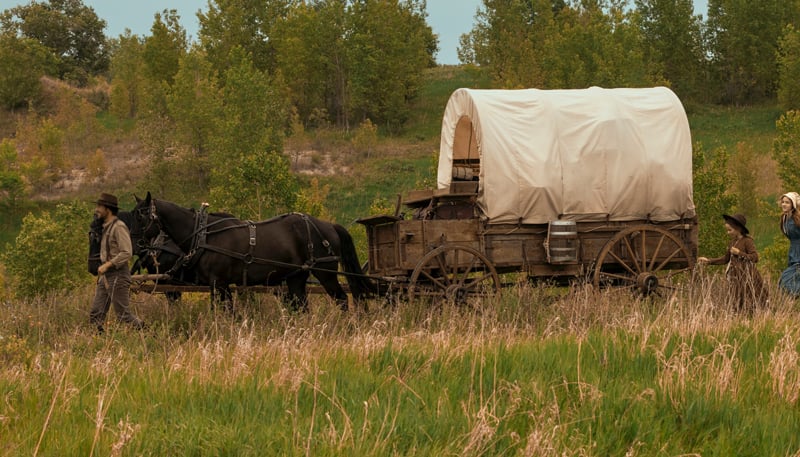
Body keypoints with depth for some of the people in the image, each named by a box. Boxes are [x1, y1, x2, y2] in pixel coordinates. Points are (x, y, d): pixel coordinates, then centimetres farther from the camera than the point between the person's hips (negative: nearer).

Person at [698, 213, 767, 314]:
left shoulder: (747, 241, -11)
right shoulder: (732, 243, 12)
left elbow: (755, 257, -19)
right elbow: (725, 259, 22)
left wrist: (739, 253, -20)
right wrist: (709, 261, 16)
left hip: (748, 278, -8)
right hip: (737, 278, 8)